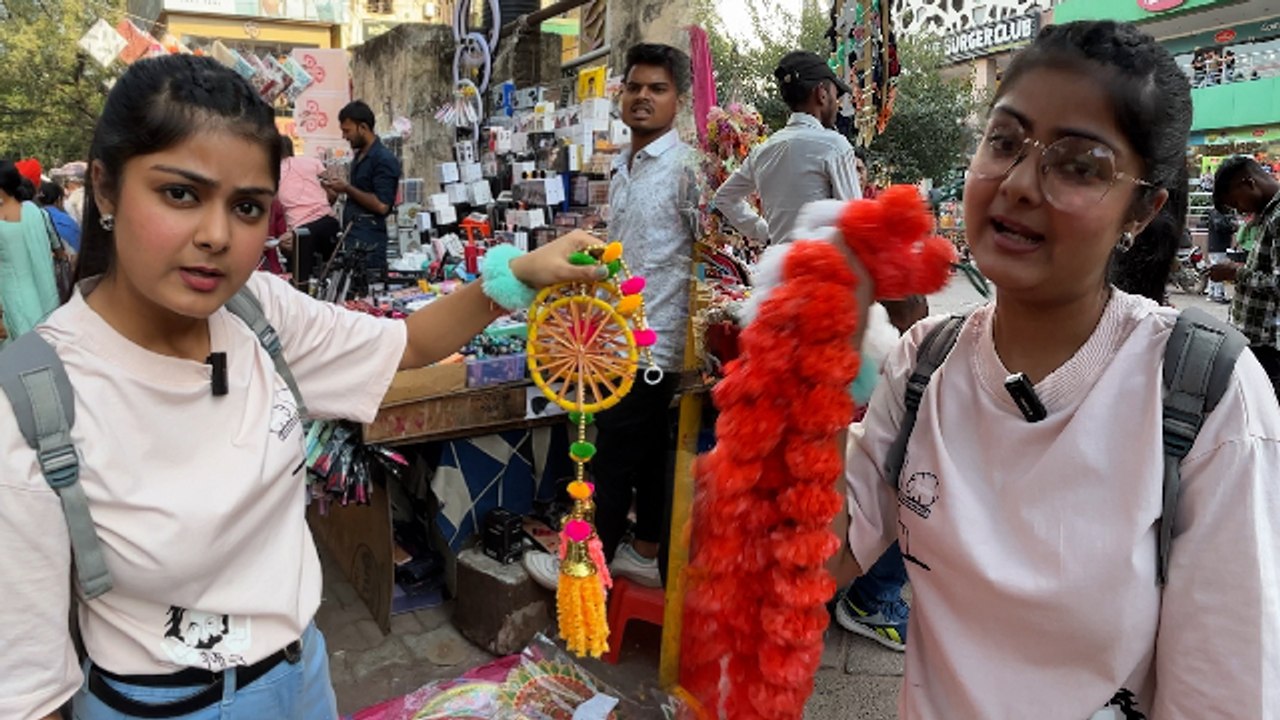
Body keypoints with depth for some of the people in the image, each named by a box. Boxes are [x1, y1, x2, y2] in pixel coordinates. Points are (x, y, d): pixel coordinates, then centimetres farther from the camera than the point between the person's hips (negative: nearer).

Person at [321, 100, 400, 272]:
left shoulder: (384, 159, -12)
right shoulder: (359, 157, 17)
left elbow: (382, 205, -19)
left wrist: (347, 188, -12)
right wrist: (339, 191, 11)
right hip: (351, 237, 9)